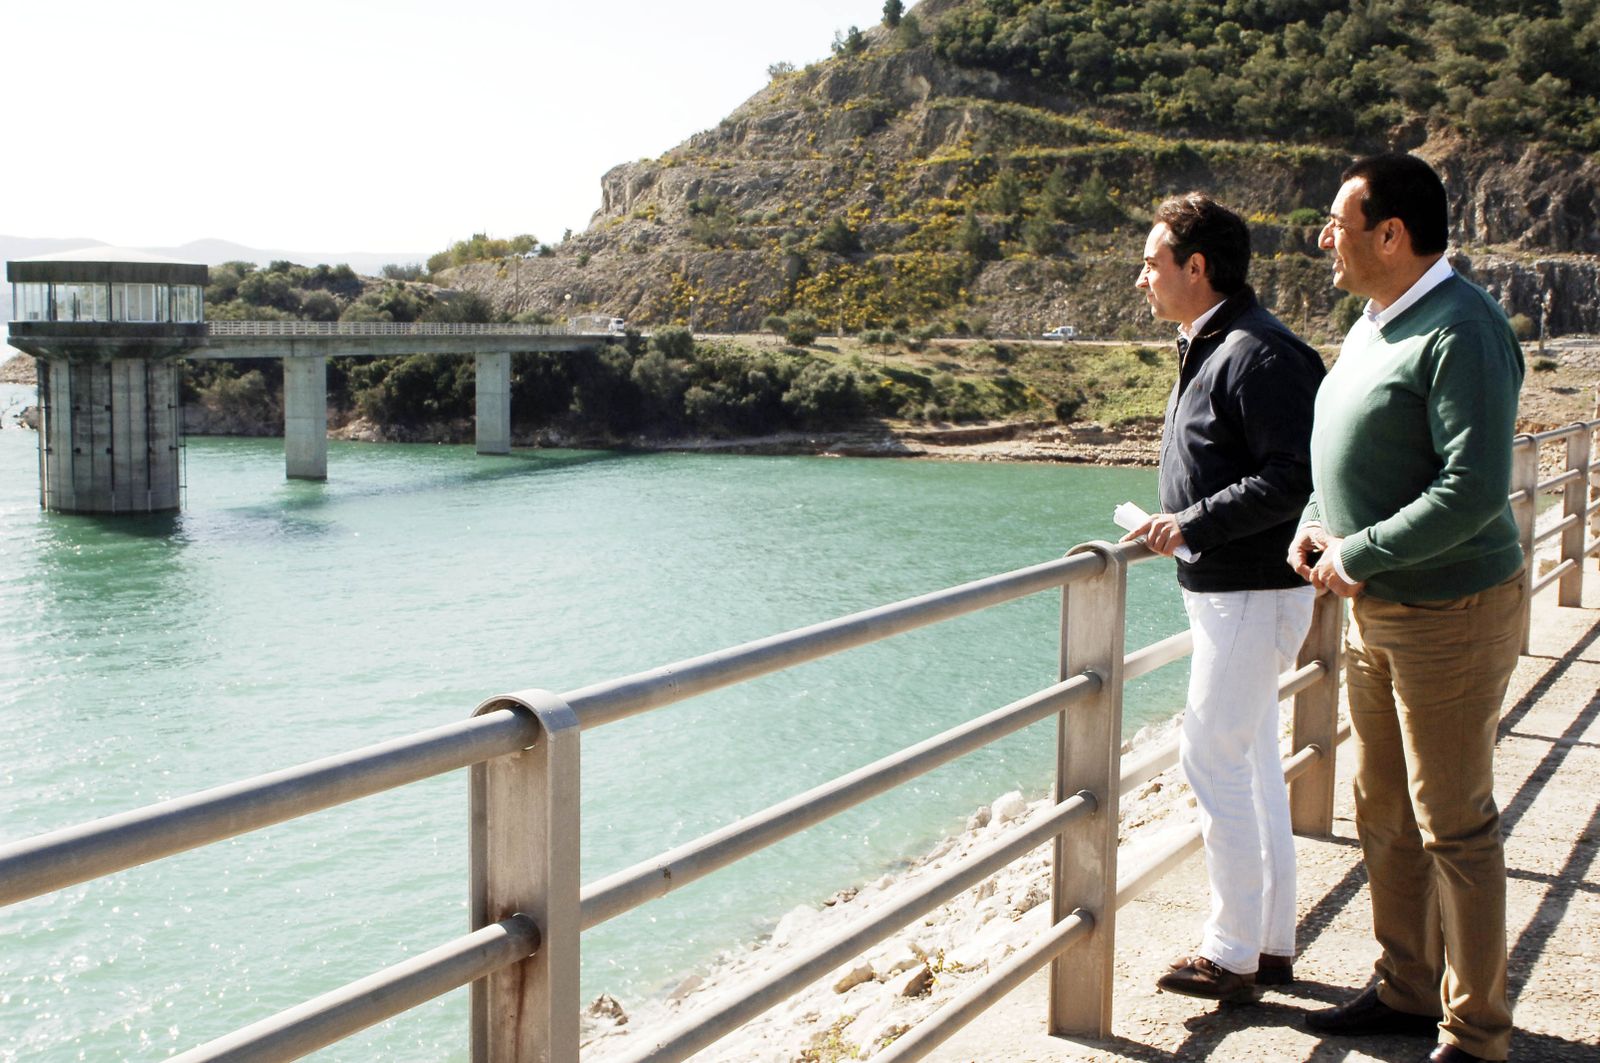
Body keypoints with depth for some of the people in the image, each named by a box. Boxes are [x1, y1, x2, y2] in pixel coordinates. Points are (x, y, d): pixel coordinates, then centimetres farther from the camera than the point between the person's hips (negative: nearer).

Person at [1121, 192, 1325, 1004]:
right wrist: (1177, 527, 10)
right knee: (1250, 759, 14)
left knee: (1213, 757, -6)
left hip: (1253, 593, -11)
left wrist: (1194, 523, -22)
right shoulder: (1207, 349, 15)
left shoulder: (1257, 352, -17)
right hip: (1222, 588, 11)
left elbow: (1295, 477, -23)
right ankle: (1272, 944, 24)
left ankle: (1233, 953, 4)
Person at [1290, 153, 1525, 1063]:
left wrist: (1355, 556, -19)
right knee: (1385, 814, 17)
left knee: (1454, 828, 0)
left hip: (1449, 613, -9)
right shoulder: (1377, 323, 11)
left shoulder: (1462, 332, -19)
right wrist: (1313, 528, 4)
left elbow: (1474, 491, -27)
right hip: (1376, 612, 9)